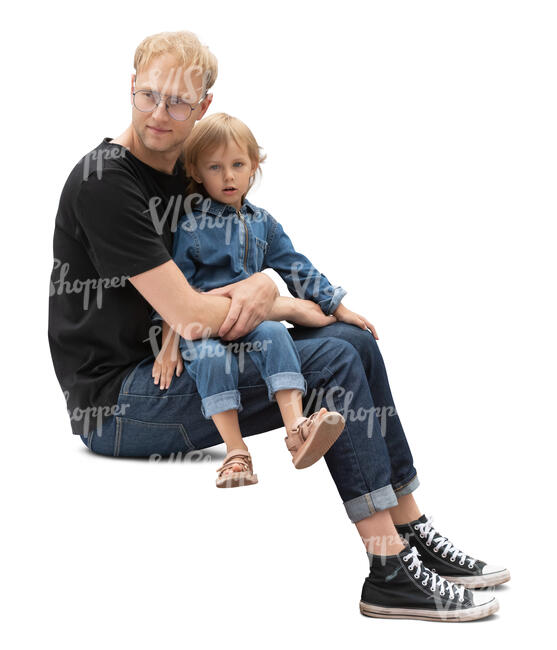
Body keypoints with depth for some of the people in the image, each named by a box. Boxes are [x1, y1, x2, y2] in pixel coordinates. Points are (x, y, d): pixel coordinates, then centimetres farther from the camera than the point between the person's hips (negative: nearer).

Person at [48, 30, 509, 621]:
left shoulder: (184, 175, 12)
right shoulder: (104, 182, -16)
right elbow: (192, 317, -22)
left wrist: (260, 289, -12)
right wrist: (288, 307, -6)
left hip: (167, 369, 9)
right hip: (113, 403, -9)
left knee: (353, 341, 0)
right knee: (333, 362, -18)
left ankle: (413, 534, 4)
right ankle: (391, 575, -14)